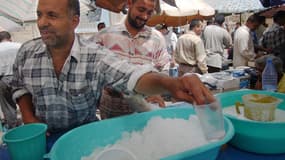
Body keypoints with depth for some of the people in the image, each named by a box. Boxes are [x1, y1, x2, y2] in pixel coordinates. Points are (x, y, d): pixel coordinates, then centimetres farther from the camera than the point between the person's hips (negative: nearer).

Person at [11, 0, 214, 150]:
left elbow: (133, 76, -33)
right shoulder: (26, 52, -6)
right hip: (42, 134, 3)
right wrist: (28, 118, -6)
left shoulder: (96, 56, -20)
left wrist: (170, 83, -52)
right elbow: (20, 87, 11)